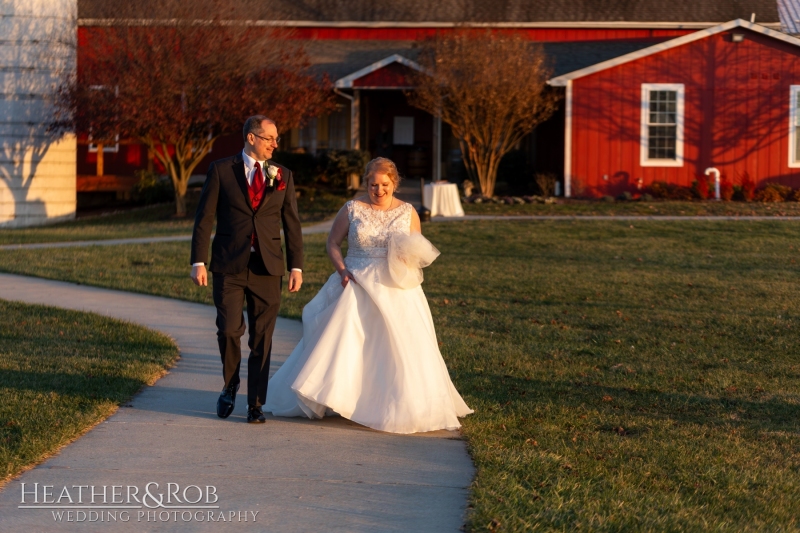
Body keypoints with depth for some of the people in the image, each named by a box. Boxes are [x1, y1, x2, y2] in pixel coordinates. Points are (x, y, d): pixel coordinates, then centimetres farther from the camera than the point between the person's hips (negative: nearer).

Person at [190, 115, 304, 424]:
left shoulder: (282, 176, 10)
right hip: (229, 265, -2)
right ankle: (230, 385, 19)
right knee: (229, 329, -8)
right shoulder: (221, 170, 2)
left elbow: (292, 224, 9)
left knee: (262, 337, 2)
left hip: (267, 268, 2)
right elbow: (204, 219, 1)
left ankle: (256, 404, 12)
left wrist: (296, 266, 1)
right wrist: (199, 262, -6)